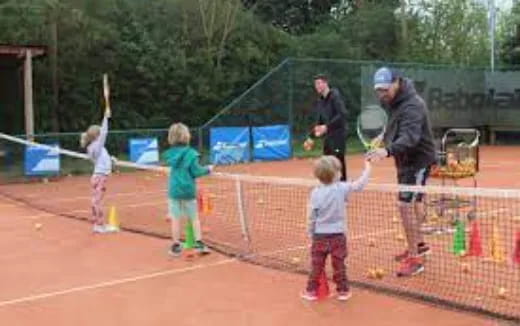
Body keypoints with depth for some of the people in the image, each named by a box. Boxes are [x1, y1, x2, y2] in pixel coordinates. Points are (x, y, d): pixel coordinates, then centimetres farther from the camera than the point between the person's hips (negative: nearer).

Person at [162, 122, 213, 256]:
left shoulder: (170, 154, 1)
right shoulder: (190, 153, -11)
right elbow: (196, 171, -11)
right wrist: (207, 169, 5)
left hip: (174, 190, 2)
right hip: (188, 190, -2)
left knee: (175, 219, 6)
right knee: (194, 218, 11)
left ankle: (176, 246, 11)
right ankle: (199, 243, 12)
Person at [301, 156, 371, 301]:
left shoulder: (315, 193, -7)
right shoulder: (342, 188, -10)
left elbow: (312, 217, -3)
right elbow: (359, 185, 1)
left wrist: (311, 233, 9)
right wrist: (367, 169, 14)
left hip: (320, 235, 1)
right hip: (337, 234, -1)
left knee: (316, 264, 8)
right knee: (339, 264, 9)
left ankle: (311, 290, 15)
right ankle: (343, 290, 17)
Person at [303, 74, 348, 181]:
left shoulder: (335, 96, -9)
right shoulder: (320, 101, 15)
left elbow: (342, 115, -21)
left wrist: (327, 126, -27)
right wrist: (311, 137, 19)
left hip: (338, 135, -8)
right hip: (328, 136, 8)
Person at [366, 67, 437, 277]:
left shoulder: (411, 105, -26)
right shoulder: (393, 101, 3)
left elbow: (410, 137, -42)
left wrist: (388, 150, -56)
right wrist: (384, 138, 3)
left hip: (418, 160, -10)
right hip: (406, 160, 10)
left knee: (406, 205, -15)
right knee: (413, 202, 22)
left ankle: (414, 259, -8)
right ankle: (419, 244, 41)